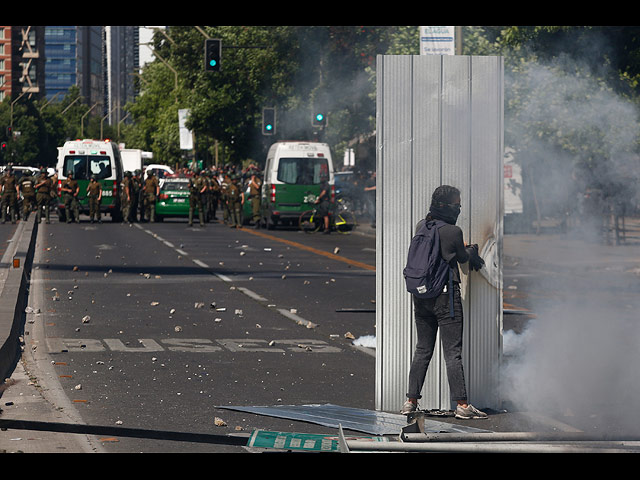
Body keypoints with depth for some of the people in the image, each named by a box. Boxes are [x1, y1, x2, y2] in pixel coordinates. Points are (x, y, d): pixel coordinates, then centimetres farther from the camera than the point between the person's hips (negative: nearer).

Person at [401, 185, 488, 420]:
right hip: (446, 294, -6)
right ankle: (462, 405, -3)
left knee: (422, 350, 14)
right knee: (453, 352, -3)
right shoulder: (453, 231, -13)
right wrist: (473, 249, 27)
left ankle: (411, 401, 14)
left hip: (421, 295, 6)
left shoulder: (420, 226, 4)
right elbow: (463, 258, 4)